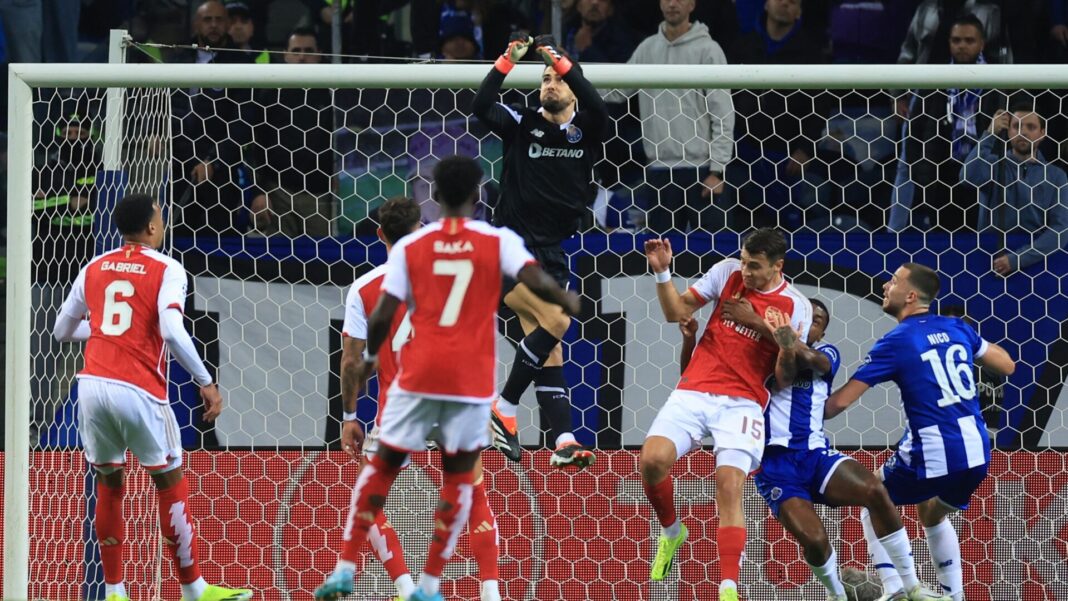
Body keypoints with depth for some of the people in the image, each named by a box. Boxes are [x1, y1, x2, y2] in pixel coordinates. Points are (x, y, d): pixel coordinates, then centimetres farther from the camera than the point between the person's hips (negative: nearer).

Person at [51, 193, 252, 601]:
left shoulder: (94, 269, 13)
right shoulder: (166, 270, -2)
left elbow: (62, 330, 21)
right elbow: (172, 332, -17)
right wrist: (206, 383, -11)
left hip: (93, 384, 5)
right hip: (138, 392, -5)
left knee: (109, 485, 17)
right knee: (171, 485, 8)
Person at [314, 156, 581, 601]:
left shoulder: (409, 247, 2)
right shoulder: (499, 242, 0)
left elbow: (382, 317, -1)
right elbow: (536, 282, -13)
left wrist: (370, 357, 17)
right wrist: (569, 302, 8)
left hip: (418, 375, 1)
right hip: (472, 379, -1)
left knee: (382, 466, 13)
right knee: (458, 477, 12)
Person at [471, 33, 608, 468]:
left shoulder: (586, 131, 7)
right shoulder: (523, 125, 1)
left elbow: (597, 108, -16)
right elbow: (481, 107, -16)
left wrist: (561, 62, -26)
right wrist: (507, 61, -27)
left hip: (554, 252, 4)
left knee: (549, 344, 3)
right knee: (555, 321, -21)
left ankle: (563, 443, -2)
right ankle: (504, 408, -9)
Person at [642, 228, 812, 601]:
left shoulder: (796, 307, -1)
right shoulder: (727, 273, 5)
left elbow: (784, 378, 2)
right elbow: (676, 312, 12)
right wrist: (662, 273, -3)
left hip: (742, 402, -2)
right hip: (694, 391, 2)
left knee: (729, 486, -20)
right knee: (652, 461, -18)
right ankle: (671, 532, 12)